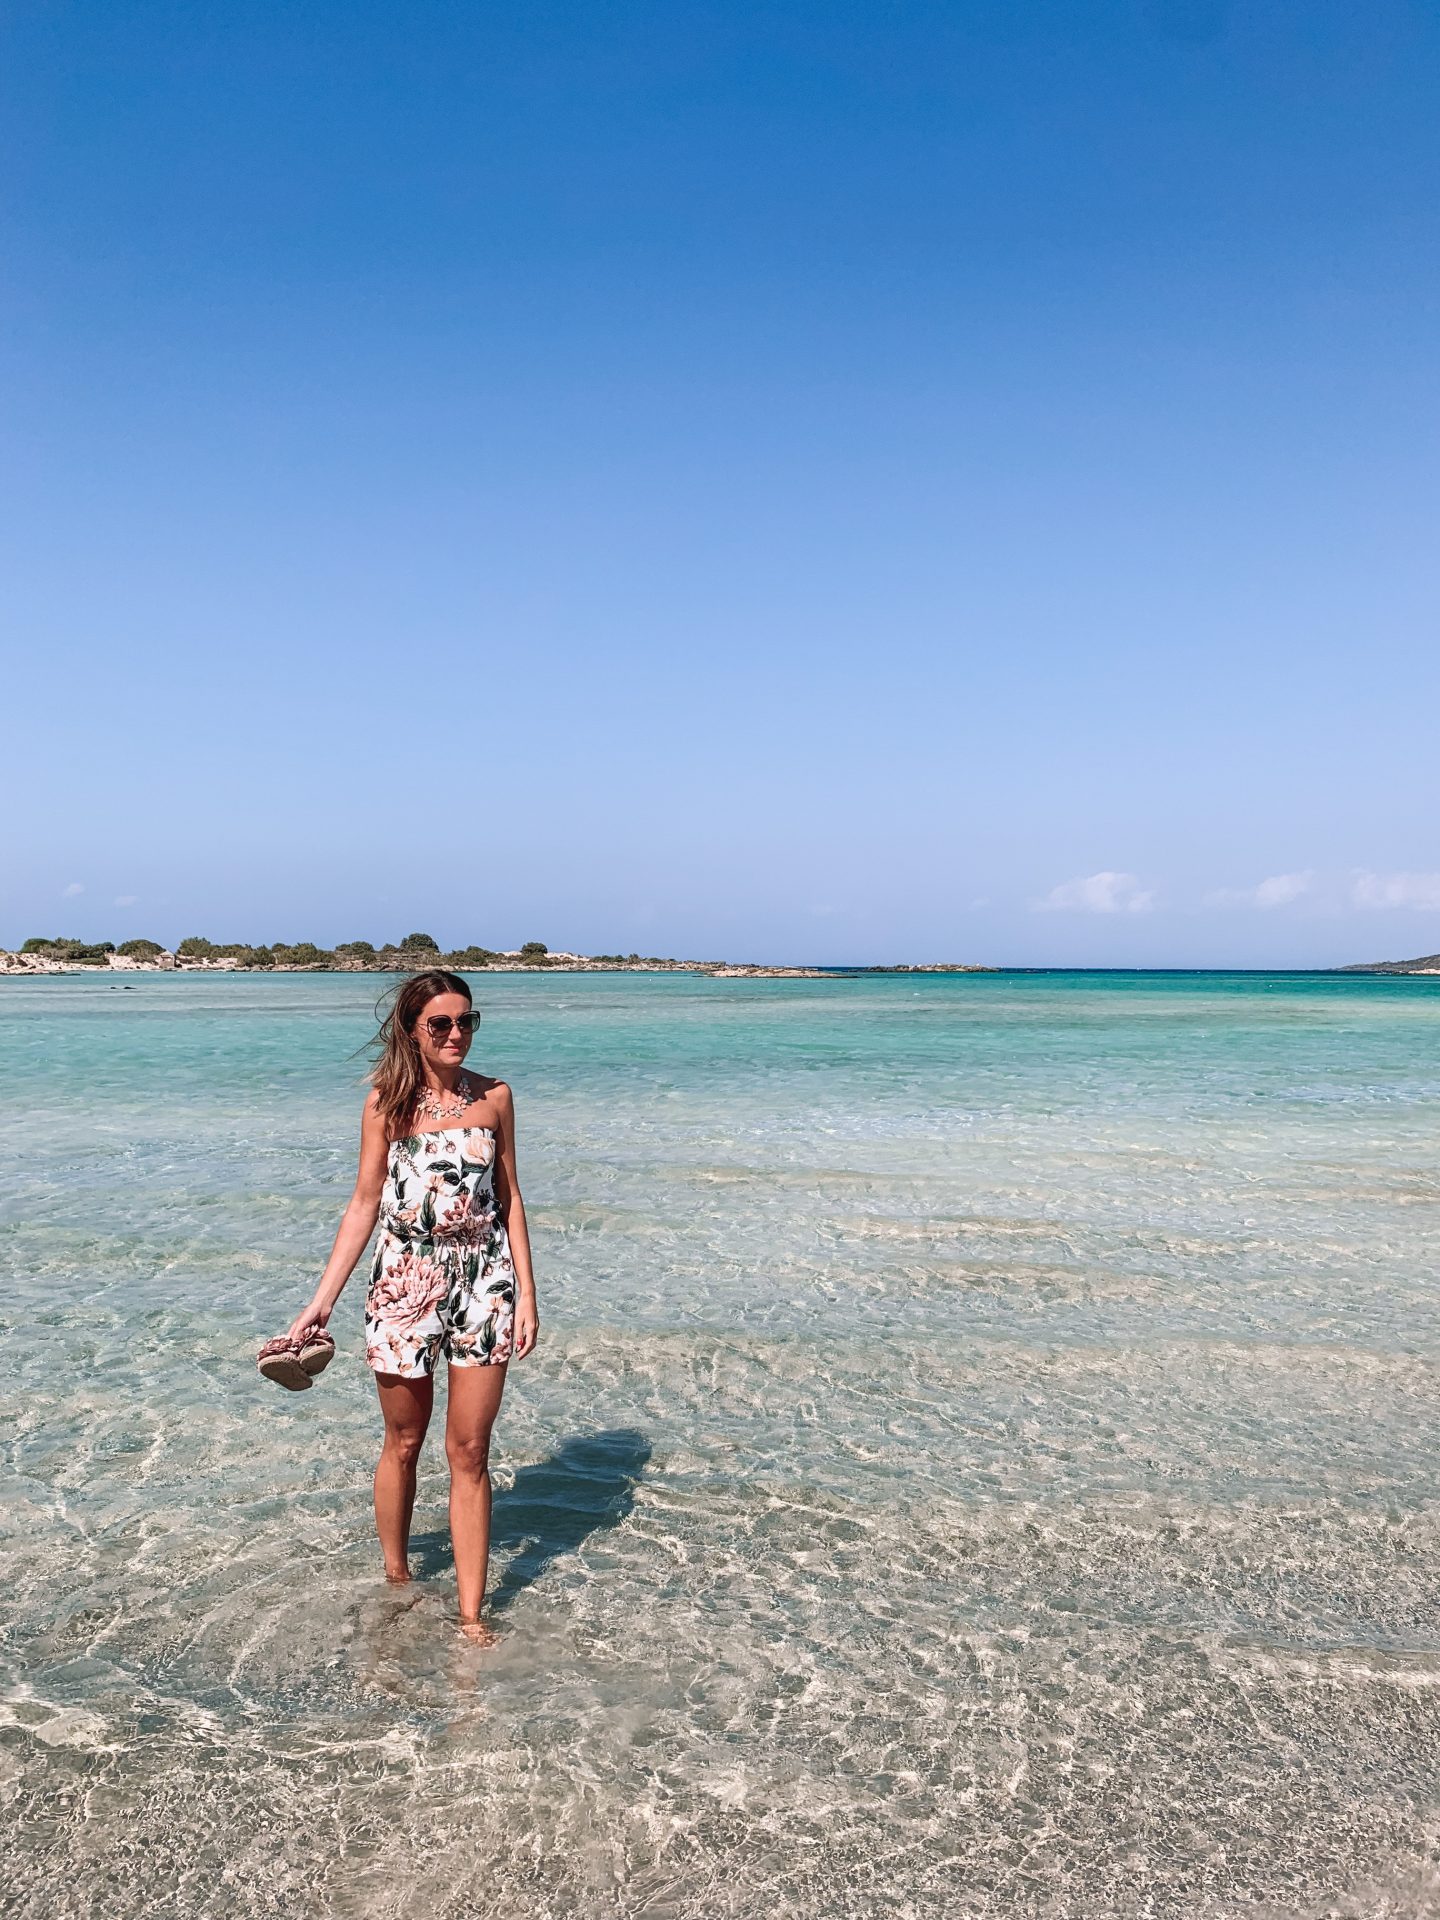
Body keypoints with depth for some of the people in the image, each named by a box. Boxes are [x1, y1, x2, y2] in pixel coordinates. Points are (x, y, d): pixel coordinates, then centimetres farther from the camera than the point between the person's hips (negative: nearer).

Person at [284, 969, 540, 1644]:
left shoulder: (494, 1097, 3)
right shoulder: (388, 1100, -1)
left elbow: (510, 1198, 7)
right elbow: (365, 1202, 1)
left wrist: (527, 1293, 1)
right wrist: (321, 1301, -4)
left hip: (483, 1283, 1)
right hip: (405, 1283, -1)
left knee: (469, 1451, 2)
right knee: (403, 1443, 13)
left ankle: (471, 1615, 10)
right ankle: (395, 1577, 35)